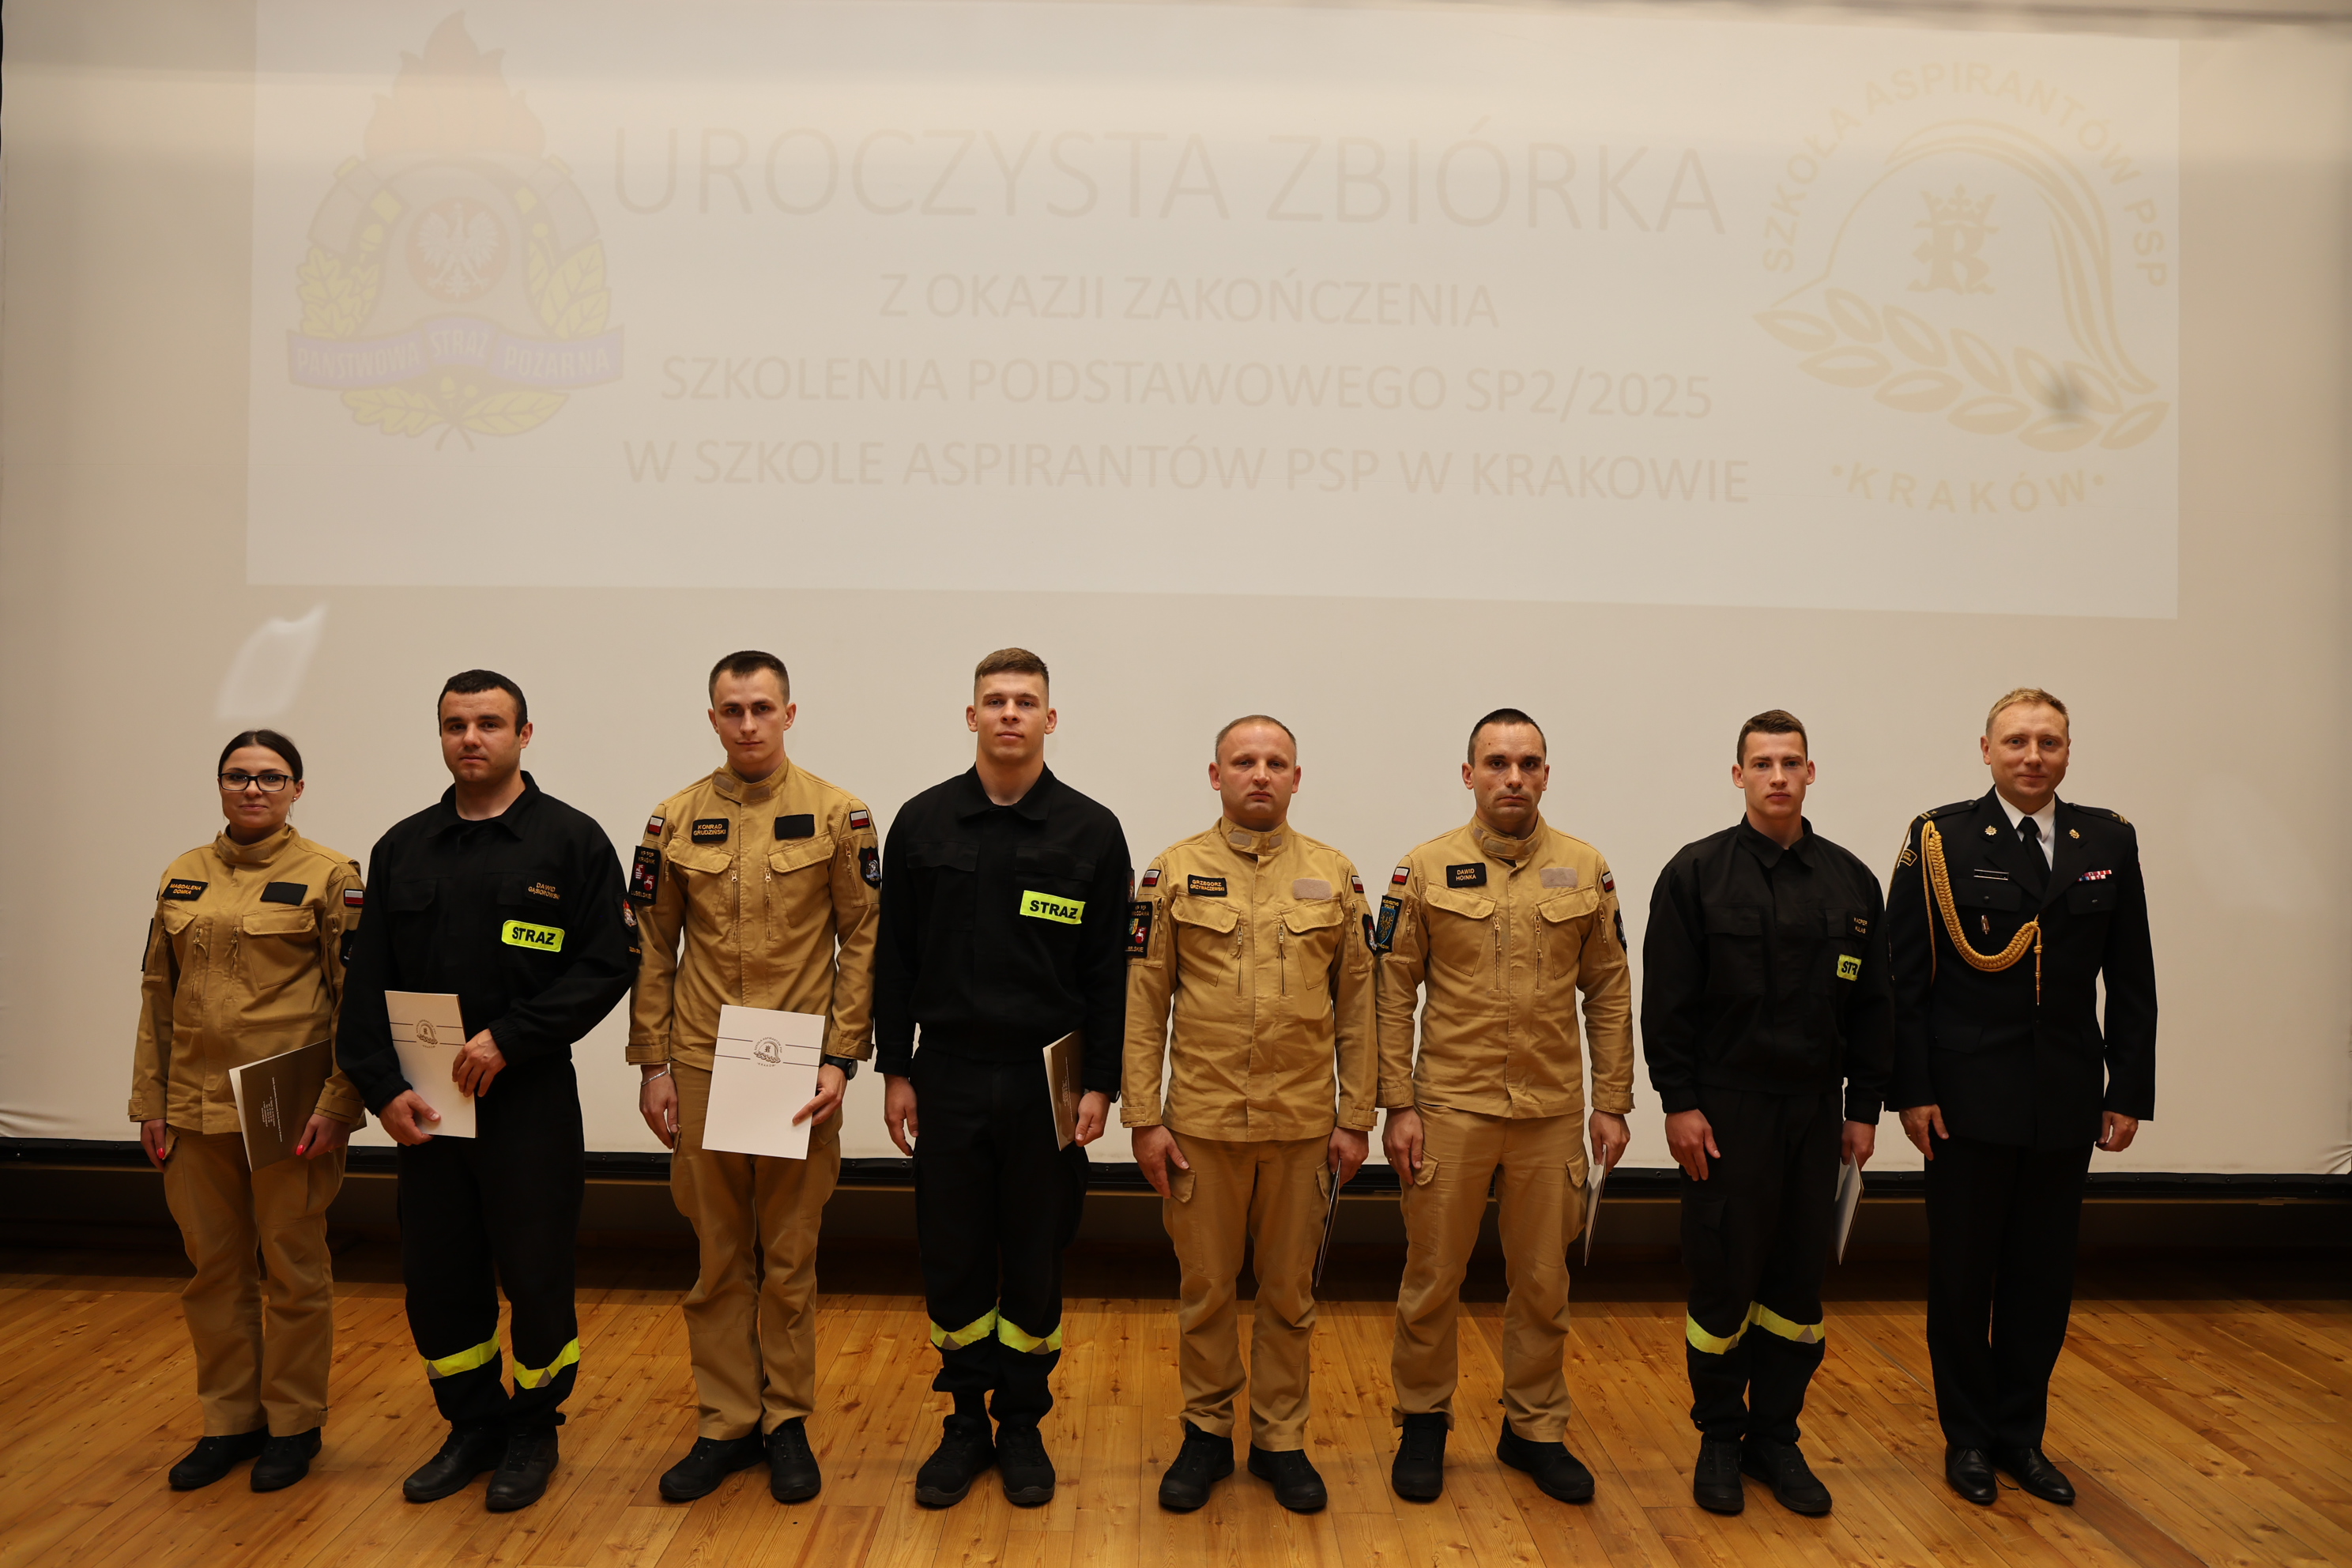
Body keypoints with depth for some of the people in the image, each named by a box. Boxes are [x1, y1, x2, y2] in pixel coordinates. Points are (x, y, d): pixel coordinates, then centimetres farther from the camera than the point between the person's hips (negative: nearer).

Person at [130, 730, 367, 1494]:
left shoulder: (330, 876, -6)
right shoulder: (182, 877, 9)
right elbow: (158, 993, 12)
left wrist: (336, 1103, -16)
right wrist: (149, 1101, 7)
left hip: (289, 1107, -4)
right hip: (196, 1106, 5)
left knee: (293, 1267, 6)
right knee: (214, 1266, 13)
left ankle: (293, 1424, 22)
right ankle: (229, 1420, 29)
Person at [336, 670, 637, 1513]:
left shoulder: (571, 839, -4)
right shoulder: (401, 849, 9)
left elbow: (608, 965, -11)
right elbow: (368, 983, 7)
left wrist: (508, 1039, -17)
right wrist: (383, 1085, -5)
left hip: (531, 1101, -4)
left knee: (534, 1277, 5)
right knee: (436, 1280, 12)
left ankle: (534, 1430, 25)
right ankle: (475, 1425, 31)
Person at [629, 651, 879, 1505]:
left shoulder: (837, 815, -2)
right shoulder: (675, 820, 4)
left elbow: (862, 940, -2)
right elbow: (651, 948, 7)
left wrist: (841, 1058, -8)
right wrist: (652, 1065, 3)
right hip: (701, 1067, 2)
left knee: (789, 1257, 9)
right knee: (718, 1258, 11)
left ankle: (788, 1423, 24)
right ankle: (726, 1425, 25)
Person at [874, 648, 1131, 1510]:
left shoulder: (1090, 831, -2)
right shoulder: (923, 822, 2)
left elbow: (1108, 971, -1)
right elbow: (895, 956, 5)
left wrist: (1100, 1083, -5)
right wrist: (894, 1070, 2)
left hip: (1046, 1082, -1)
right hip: (947, 1079, 1)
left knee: (1035, 1264, 9)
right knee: (952, 1261, 9)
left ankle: (1023, 1424, 26)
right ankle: (966, 1421, 27)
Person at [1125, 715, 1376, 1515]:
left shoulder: (1335, 876, 3)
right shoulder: (1174, 872, -1)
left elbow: (1357, 1005, 5)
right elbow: (1143, 1002, -1)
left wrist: (1356, 1117, 1)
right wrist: (1144, 1117, -5)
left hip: (1302, 1124, 1)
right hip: (1202, 1121, -1)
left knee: (1289, 1292, 12)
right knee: (1206, 1288, 11)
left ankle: (1281, 1440, 28)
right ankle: (1207, 1435, 28)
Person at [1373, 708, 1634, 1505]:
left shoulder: (1586, 871, 3)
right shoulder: (1426, 869, -3)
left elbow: (1610, 992, 7)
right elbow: (1394, 994, -2)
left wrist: (1612, 1103, 3)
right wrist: (1397, 1105, -6)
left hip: (1551, 1111, 2)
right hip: (1449, 1109, -2)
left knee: (1544, 1283, 12)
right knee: (1432, 1278, 8)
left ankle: (1535, 1429, 30)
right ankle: (1423, 1424, 27)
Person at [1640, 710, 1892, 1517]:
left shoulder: (1850, 881, 6)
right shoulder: (1696, 873, -4)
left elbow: (1872, 1004, 9)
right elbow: (1667, 999, -6)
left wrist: (1865, 1106, 6)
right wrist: (1679, 1102, -10)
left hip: (1815, 1110, 3)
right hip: (1724, 1109, -3)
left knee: (1799, 1282, 10)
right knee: (1723, 1280, 3)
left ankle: (1775, 1436, 24)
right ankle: (1719, 1440, 20)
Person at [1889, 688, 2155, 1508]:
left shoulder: (2109, 841, 5)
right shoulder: (1940, 839, -5)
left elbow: (2131, 981, 7)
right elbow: (1903, 978, -7)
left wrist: (2129, 1092, 3)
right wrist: (1911, 1091, -11)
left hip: (2068, 1102, 3)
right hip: (1969, 1100, -3)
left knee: (2042, 1278, 12)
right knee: (1961, 1277, 8)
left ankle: (2021, 1434, 28)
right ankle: (1968, 1437, 24)